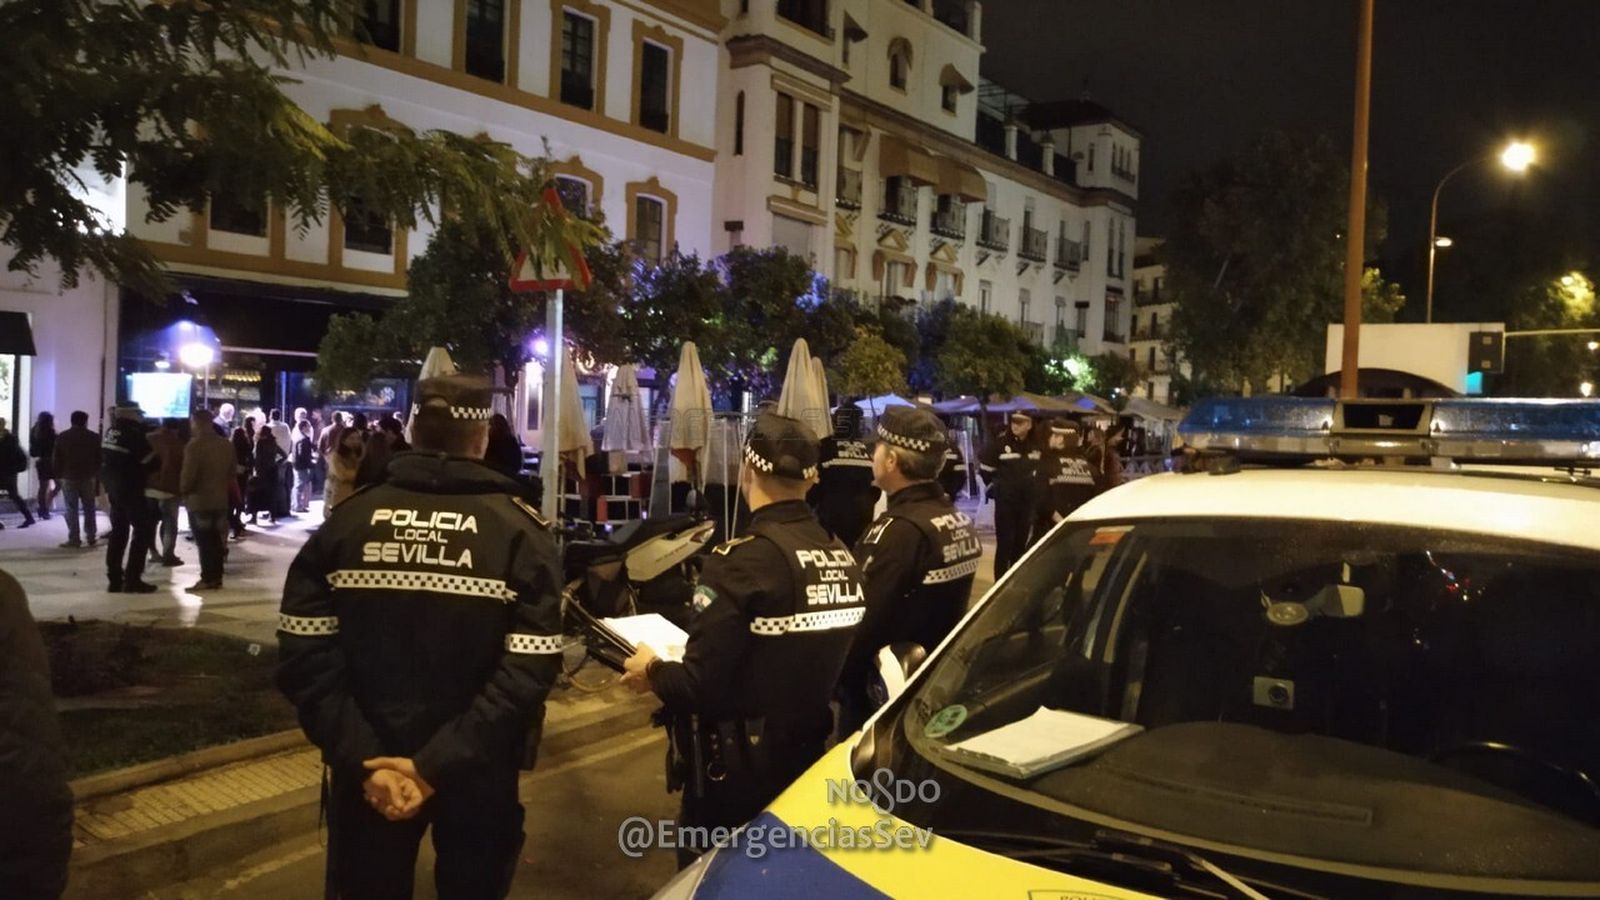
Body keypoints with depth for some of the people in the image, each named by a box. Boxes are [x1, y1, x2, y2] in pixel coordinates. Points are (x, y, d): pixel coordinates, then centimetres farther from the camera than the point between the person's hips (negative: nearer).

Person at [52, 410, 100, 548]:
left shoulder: (62, 437, 1)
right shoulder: (94, 437, 0)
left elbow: (56, 459, 3)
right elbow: (100, 459, 2)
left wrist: (58, 475, 11)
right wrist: (97, 475, 10)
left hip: (68, 477, -1)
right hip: (88, 477, 1)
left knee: (71, 509, 1)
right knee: (89, 508, 9)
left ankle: (74, 539, -2)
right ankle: (91, 537, 10)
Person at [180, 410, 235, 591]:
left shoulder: (195, 445, -15)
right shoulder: (226, 444, 9)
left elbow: (188, 475, -16)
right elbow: (231, 473, 13)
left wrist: (183, 490, 1)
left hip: (199, 500, -6)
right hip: (220, 499, 7)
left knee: (204, 541, -1)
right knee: (216, 540, 11)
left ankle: (208, 578, -1)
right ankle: (217, 577, 13)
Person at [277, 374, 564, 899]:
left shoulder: (347, 520, -4)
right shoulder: (521, 532, -10)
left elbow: (305, 656, -11)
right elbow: (529, 671, -20)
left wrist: (362, 758, -12)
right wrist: (438, 764, -17)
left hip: (368, 766, 2)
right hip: (478, 774, -1)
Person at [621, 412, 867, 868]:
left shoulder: (745, 559, -25)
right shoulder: (842, 557, -2)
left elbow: (700, 685, -24)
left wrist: (652, 671, -5)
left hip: (738, 768, -7)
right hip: (806, 757, 7)